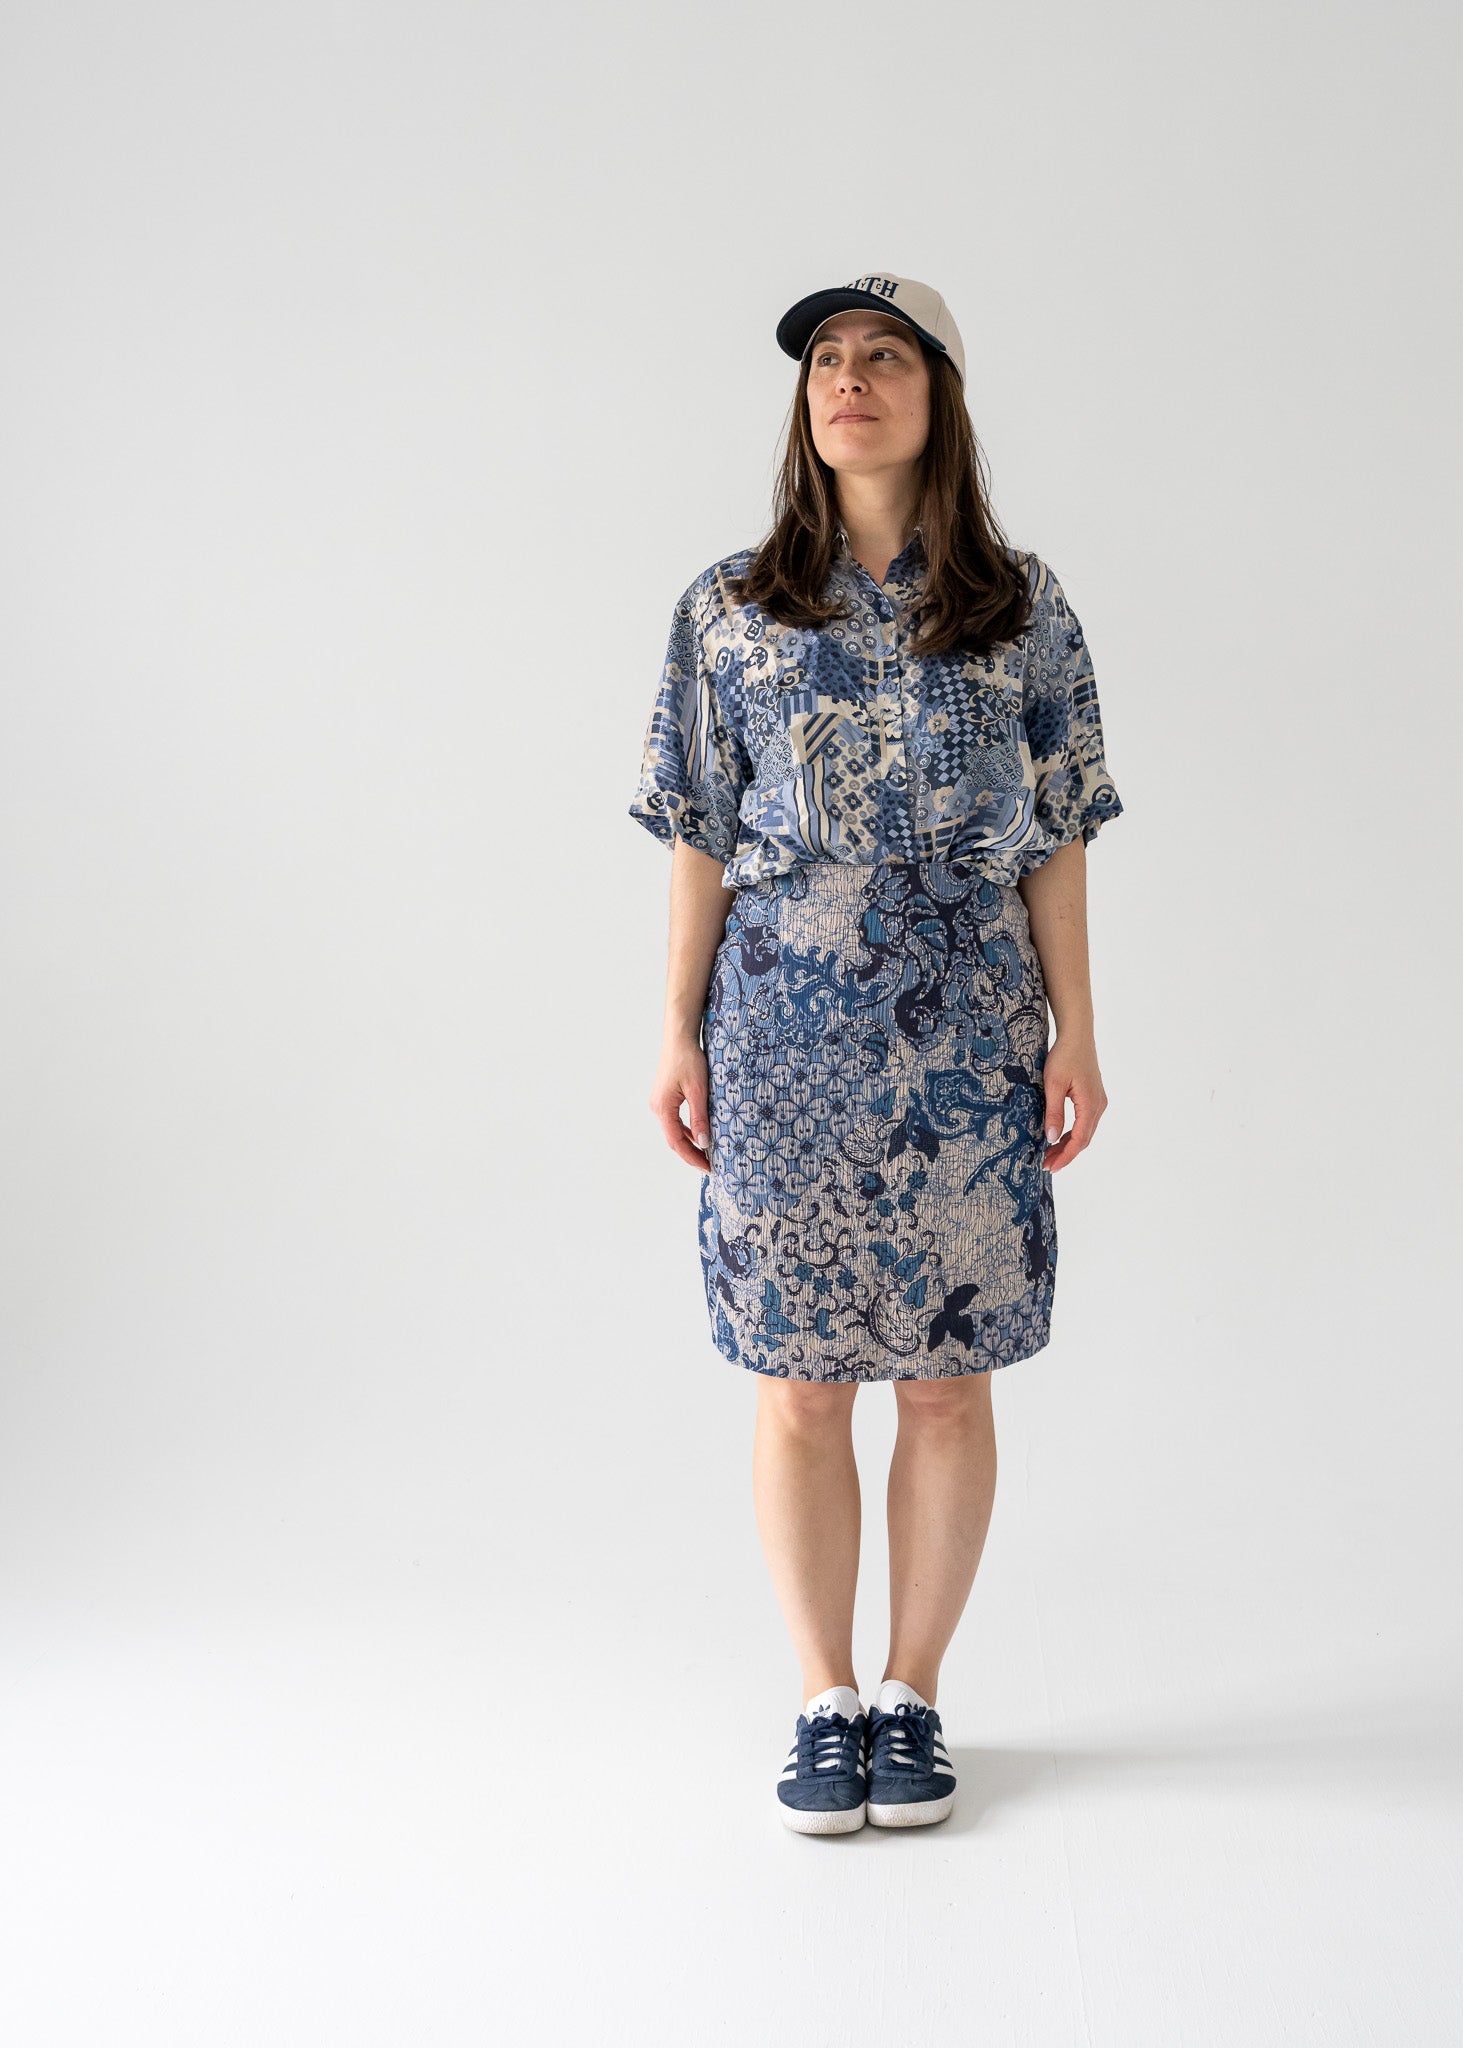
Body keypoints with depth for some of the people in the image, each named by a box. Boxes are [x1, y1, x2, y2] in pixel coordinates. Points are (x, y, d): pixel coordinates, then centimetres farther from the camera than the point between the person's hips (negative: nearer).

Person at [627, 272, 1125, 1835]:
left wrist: (1075, 1037, 1)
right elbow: (701, 843, 6)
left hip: (964, 1047, 0)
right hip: (784, 1038, 0)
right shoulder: (729, 611, 5)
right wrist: (678, 1034, 2)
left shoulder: (1023, 610, 5)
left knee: (947, 1385, 5)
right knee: (800, 1388, 3)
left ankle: (913, 1693, 20)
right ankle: (826, 1702, 17)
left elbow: (1055, 844, 5)